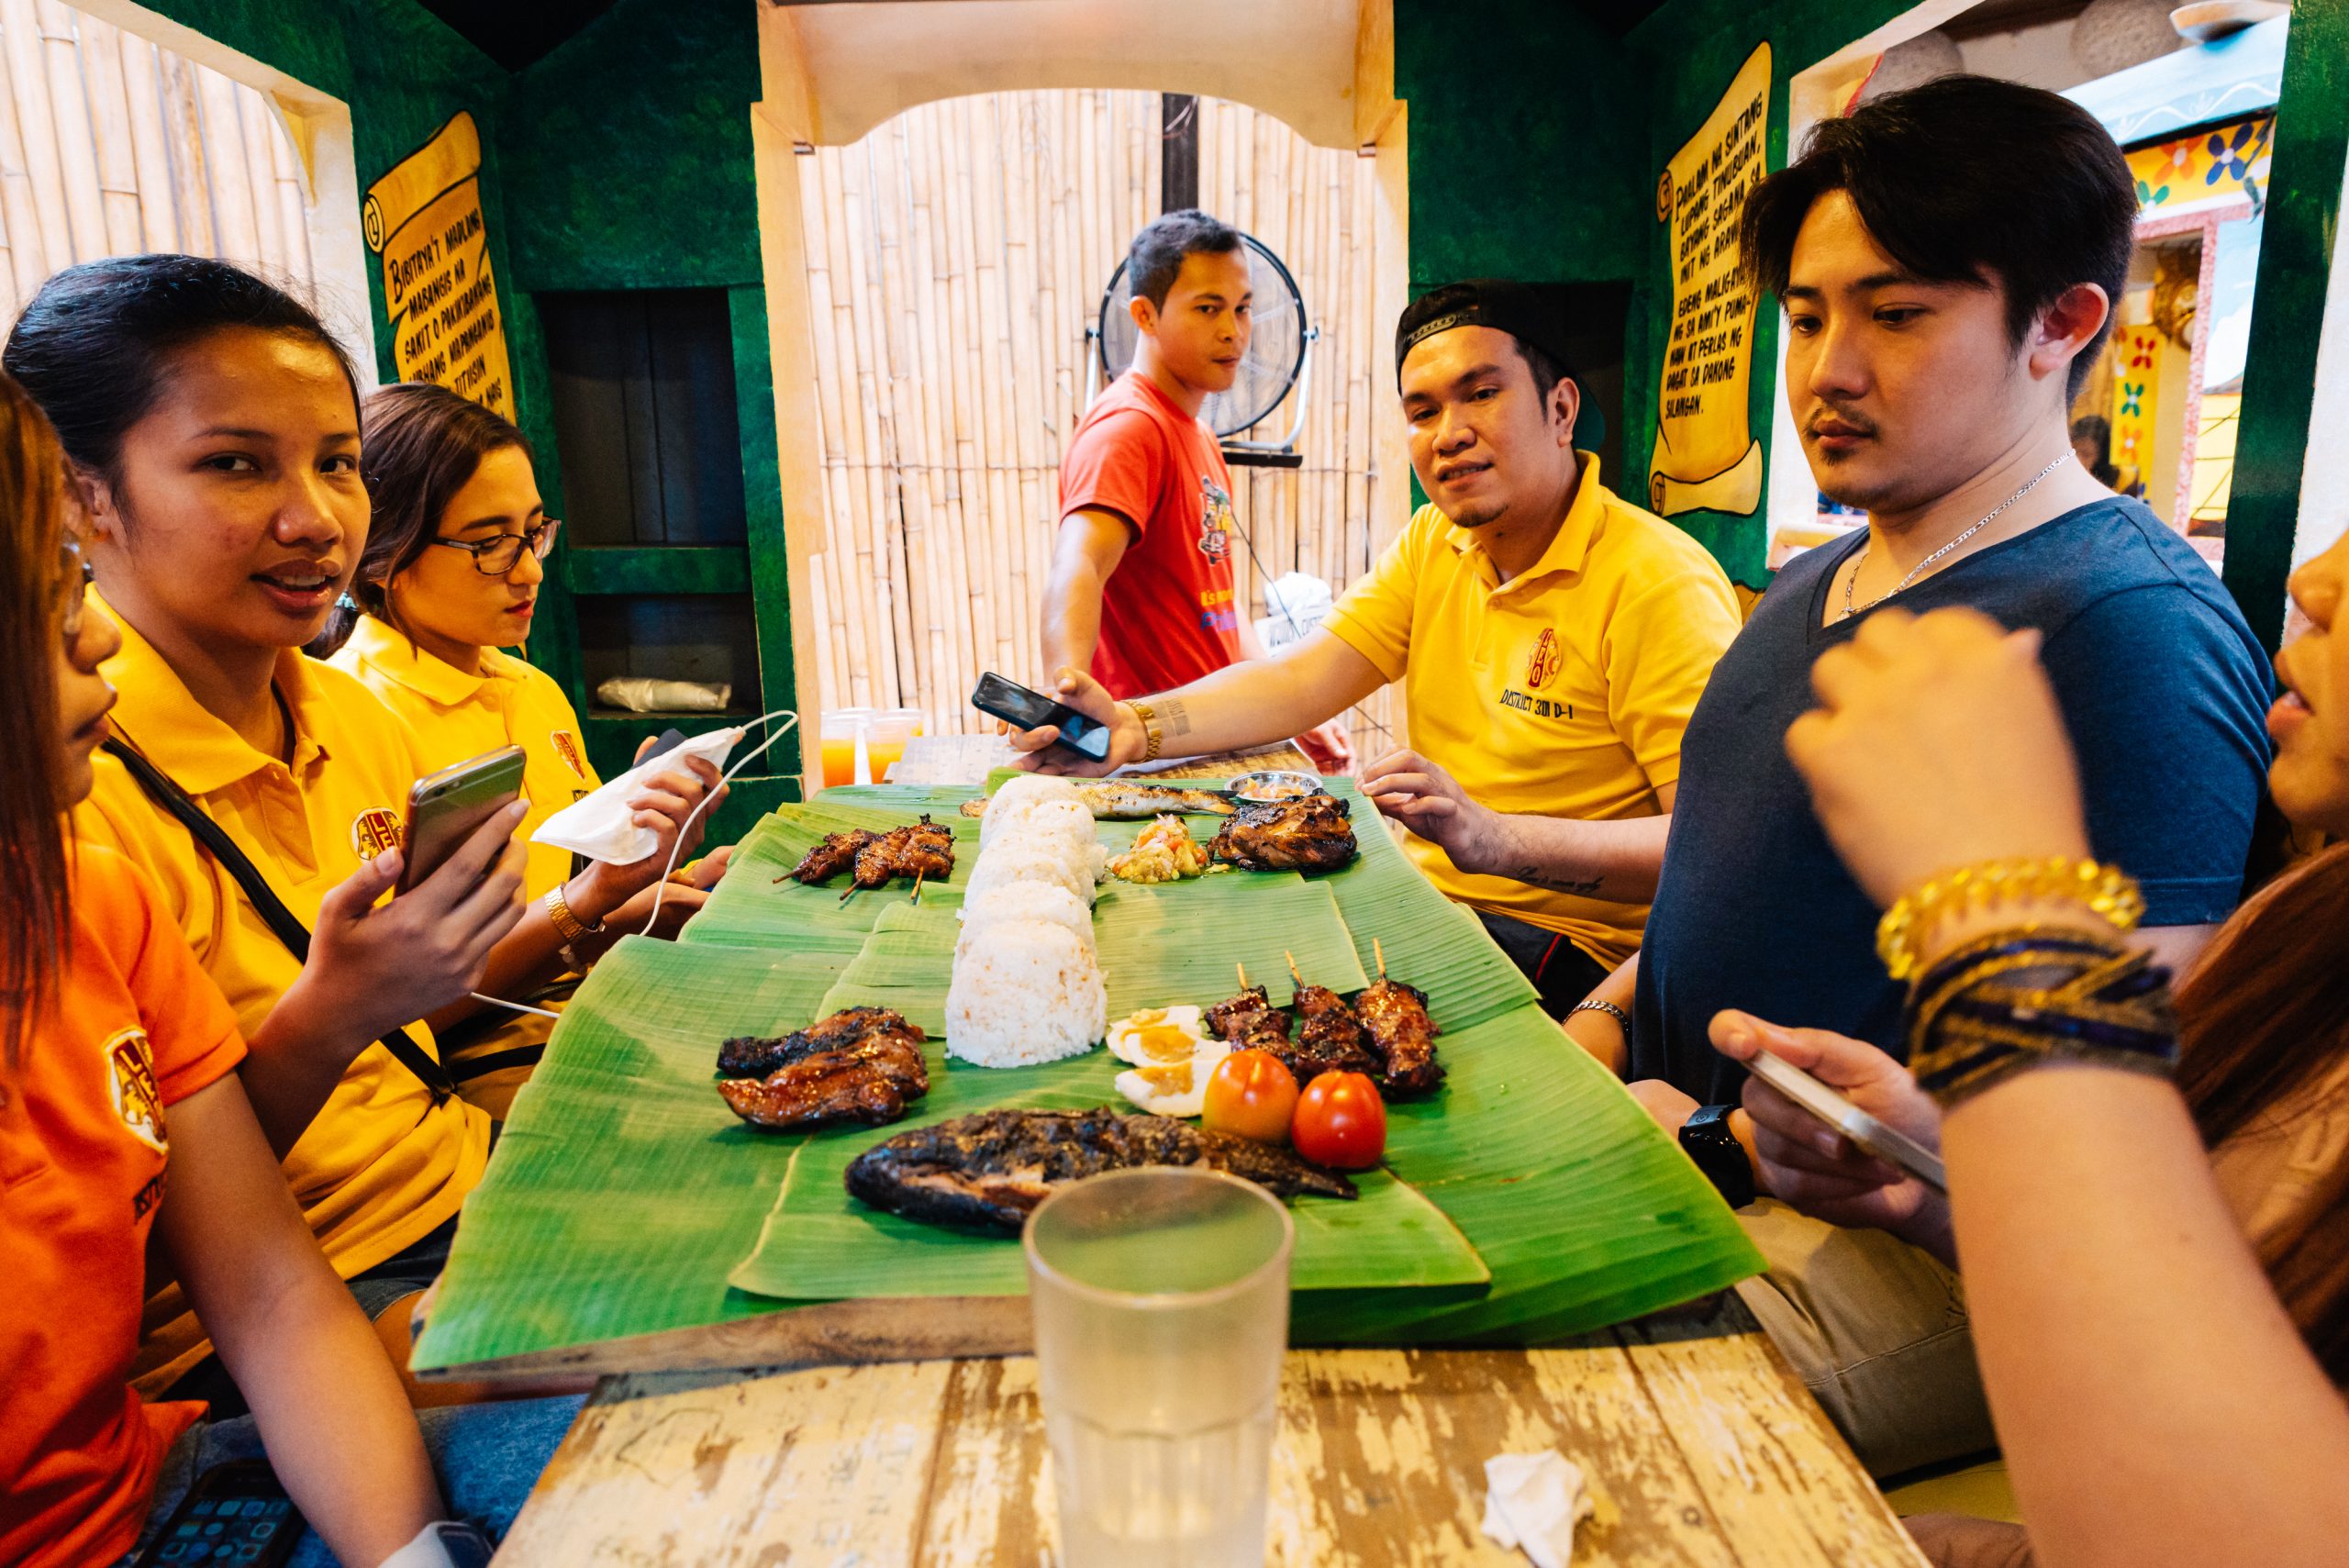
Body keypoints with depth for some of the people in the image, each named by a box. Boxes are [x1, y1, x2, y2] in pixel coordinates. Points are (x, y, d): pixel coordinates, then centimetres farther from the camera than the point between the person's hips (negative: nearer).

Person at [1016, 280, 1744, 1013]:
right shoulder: (1434, 543, 7)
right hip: (1424, 892, 7)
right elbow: (1297, 683, -2)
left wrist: (1497, 840, -37)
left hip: (1564, 947, -6)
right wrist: (1138, 727, -19)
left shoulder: (1659, 585, -16)